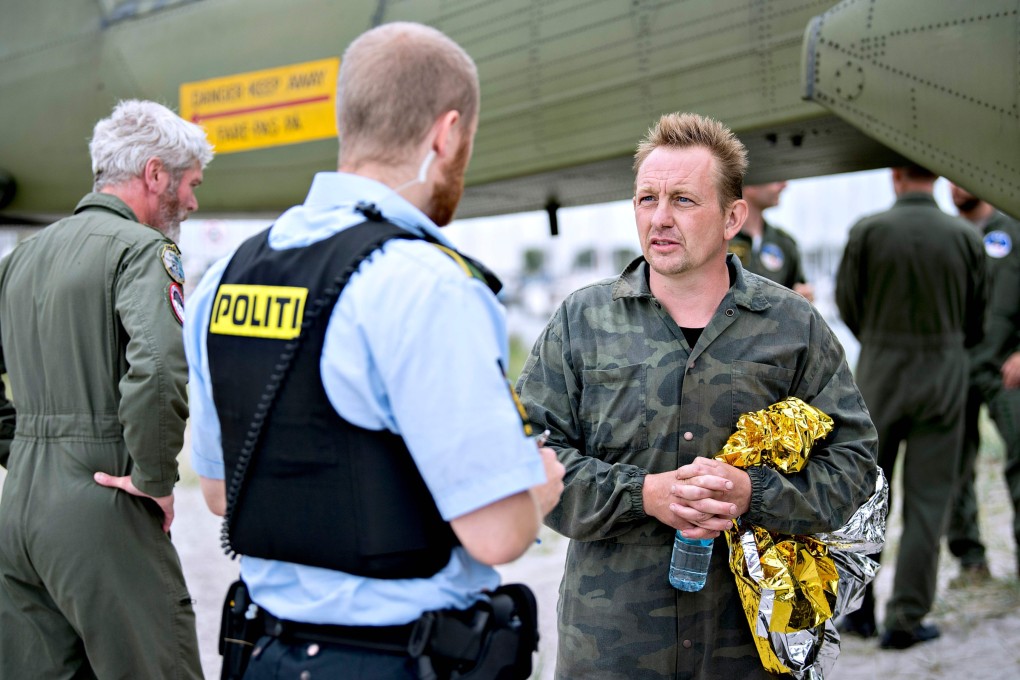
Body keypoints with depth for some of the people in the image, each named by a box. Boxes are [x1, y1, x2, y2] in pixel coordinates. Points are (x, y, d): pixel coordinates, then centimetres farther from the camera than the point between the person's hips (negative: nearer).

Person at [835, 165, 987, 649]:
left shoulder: (868, 232, -9)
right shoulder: (965, 236, -4)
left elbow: (847, 304, 1)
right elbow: (976, 319, 6)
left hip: (879, 372, 0)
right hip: (944, 376, 0)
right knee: (927, 499, 5)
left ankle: (858, 609, 19)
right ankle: (906, 619, 4)